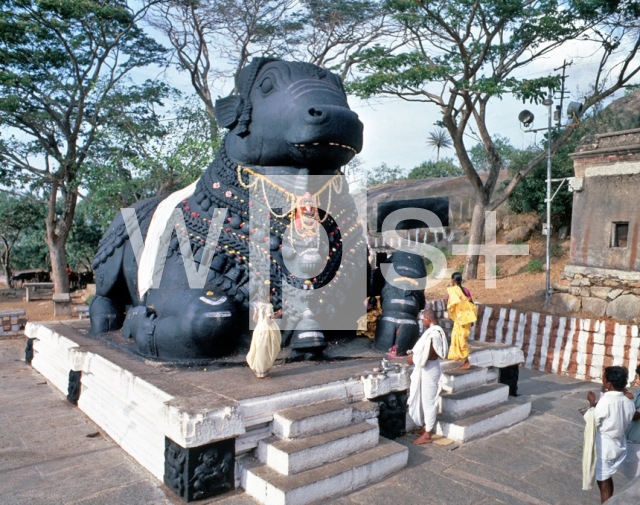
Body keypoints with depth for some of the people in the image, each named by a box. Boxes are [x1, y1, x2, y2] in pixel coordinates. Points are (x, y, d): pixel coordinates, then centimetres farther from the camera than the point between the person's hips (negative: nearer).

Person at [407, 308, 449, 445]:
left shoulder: (433, 334, -25)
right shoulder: (432, 331, 7)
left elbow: (433, 356, -25)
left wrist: (414, 359, -13)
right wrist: (415, 356, 7)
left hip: (430, 370, -10)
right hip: (427, 369, 10)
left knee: (429, 400, 0)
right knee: (424, 399, 20)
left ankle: (427, 435, 10)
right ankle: (426, 427, 33)